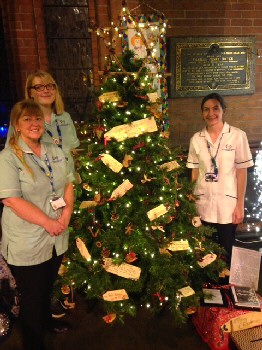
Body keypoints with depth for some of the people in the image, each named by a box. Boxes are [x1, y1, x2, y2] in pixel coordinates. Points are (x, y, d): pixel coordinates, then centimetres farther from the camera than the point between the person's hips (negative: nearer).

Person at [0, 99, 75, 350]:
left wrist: (66, 215, -9)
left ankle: (47, 321, 53)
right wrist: (47, 222, -20)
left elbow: (68, 185, 7)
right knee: (32, 296, 13)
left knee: (48, 288, 26)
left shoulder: (55, 152, 6)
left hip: (56, 239, 6)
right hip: (26, 244, -5)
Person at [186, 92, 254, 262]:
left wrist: (240, 205, -8)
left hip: (228, 204, -2)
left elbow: (242, 172, -6)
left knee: (226, 252, 11)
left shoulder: (238, 135, -7)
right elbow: (195, 173, 6)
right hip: (203, 204, 3)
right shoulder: (196, 139, 1)